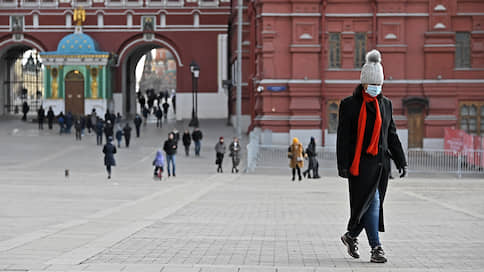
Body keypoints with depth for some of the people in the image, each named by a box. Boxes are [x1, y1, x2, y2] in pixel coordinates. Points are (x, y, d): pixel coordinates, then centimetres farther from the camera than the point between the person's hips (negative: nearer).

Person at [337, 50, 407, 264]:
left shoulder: (385, 104, 13)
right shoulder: (349, 104, -2)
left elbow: (392, 135, 17)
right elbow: (343, 137, -3)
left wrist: (401, 162, 12)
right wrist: (343, 165, -10)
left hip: (381, 162, 5)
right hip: (360, 163, -5)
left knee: (371, 204, 8)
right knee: (371, 202, -10)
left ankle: (350, 236, 28)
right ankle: (376, 248, -7)